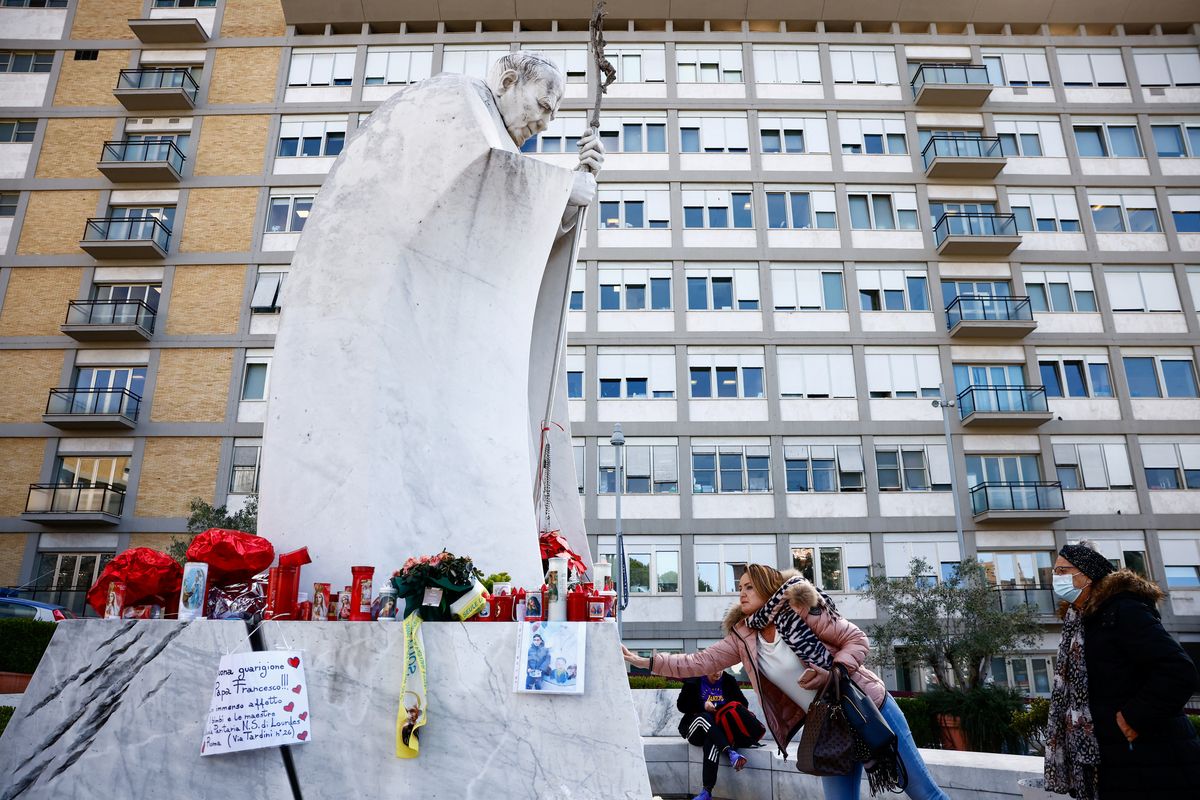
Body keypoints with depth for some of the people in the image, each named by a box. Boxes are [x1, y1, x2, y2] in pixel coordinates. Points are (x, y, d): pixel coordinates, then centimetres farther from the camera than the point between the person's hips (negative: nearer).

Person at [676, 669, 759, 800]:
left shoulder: (729, 681, 9)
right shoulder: (693, 682, 2)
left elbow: (743, 703, 9)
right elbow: (681, 705, 0)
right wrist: (703, 705, -15)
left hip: (721, 730, 0)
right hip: (695, 729, 0)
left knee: (712, 742, -36)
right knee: (704, 717, -36)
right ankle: (731, 753, -50)